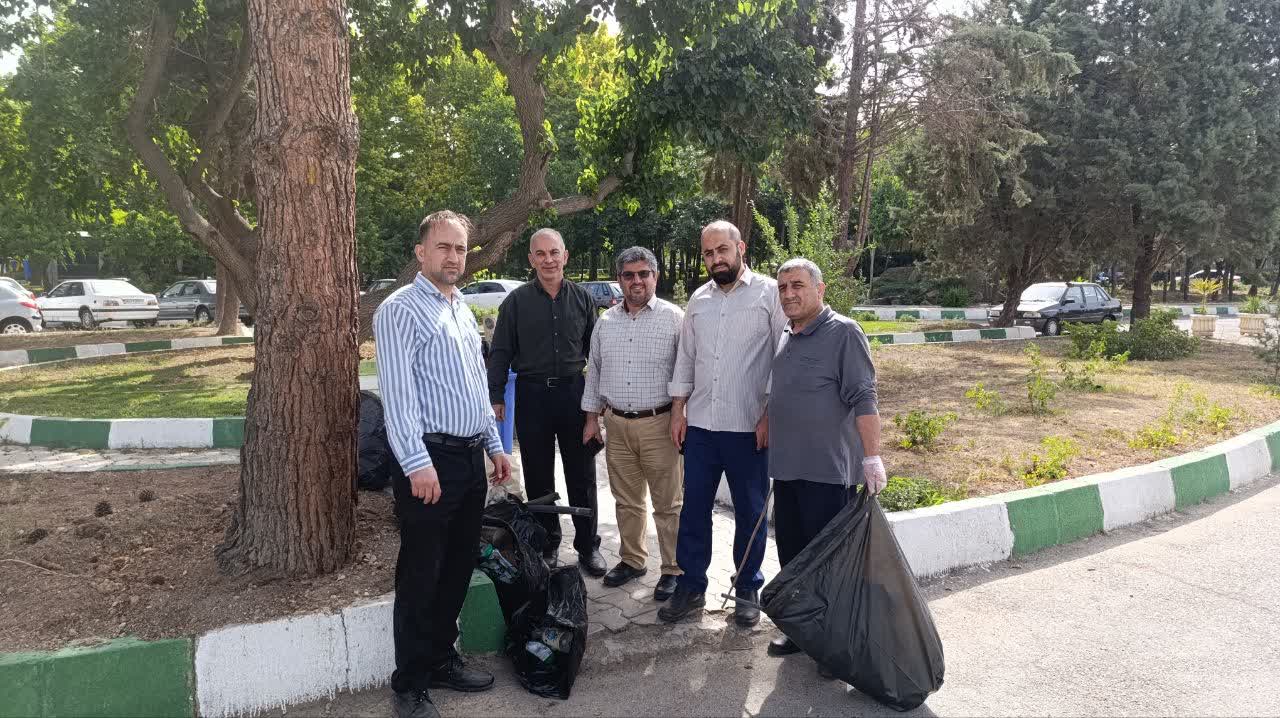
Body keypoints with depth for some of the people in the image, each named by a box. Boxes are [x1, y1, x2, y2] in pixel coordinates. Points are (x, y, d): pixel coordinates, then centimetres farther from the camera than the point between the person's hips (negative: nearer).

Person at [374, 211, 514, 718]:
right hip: (431, 459, -8)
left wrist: (494, 446, 19)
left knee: (457, 570, 16)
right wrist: (418, 464, -24)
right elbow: (398, 394, -18)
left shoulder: (463, 310, 16)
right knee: (421, 577, 2)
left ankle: (441, 661, 32)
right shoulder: (400, 310, -10)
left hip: (471, 457, 8)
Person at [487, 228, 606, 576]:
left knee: (582, 475, 5)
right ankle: (547, 544, 24)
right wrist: (495, 396, -3)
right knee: (538, 477, 9)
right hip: (532, 394, 0)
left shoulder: (583, 299, 5)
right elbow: (500, 352, 3)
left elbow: (595, 351, 10)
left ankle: (588, 546, 18)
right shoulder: (516, 301, 1)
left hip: (574, 392, 1)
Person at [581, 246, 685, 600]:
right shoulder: (605, 321, 10)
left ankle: (673, 570, 16)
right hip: (616, 424, 5)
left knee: (668, 504, 3)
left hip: (658, 424, -4)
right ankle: (631, 560, 31)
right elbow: (594, 371, 16)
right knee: (626, 500, 16)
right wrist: (592, 418, 14)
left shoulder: (674, 318, -5)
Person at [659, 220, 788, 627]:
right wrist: (678, 409, 8)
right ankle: (691, 588, 21)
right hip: (700, 425, 5)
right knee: (694, 509, 9)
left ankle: (747, 591, 24)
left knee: (750, 513, 8)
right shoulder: (699, 299, 11)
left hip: (749, 428, -4)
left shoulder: (769, 293, -4)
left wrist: (771, 414, -11)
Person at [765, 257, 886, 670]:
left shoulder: (843, 333, -9)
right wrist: (768, 430, 21)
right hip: (787, 467, 8)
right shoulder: (785, 337, 14)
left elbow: (863, 399, -16)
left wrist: (872, 457, -20)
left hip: (829, 470, -8)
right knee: (793, 557, 15)